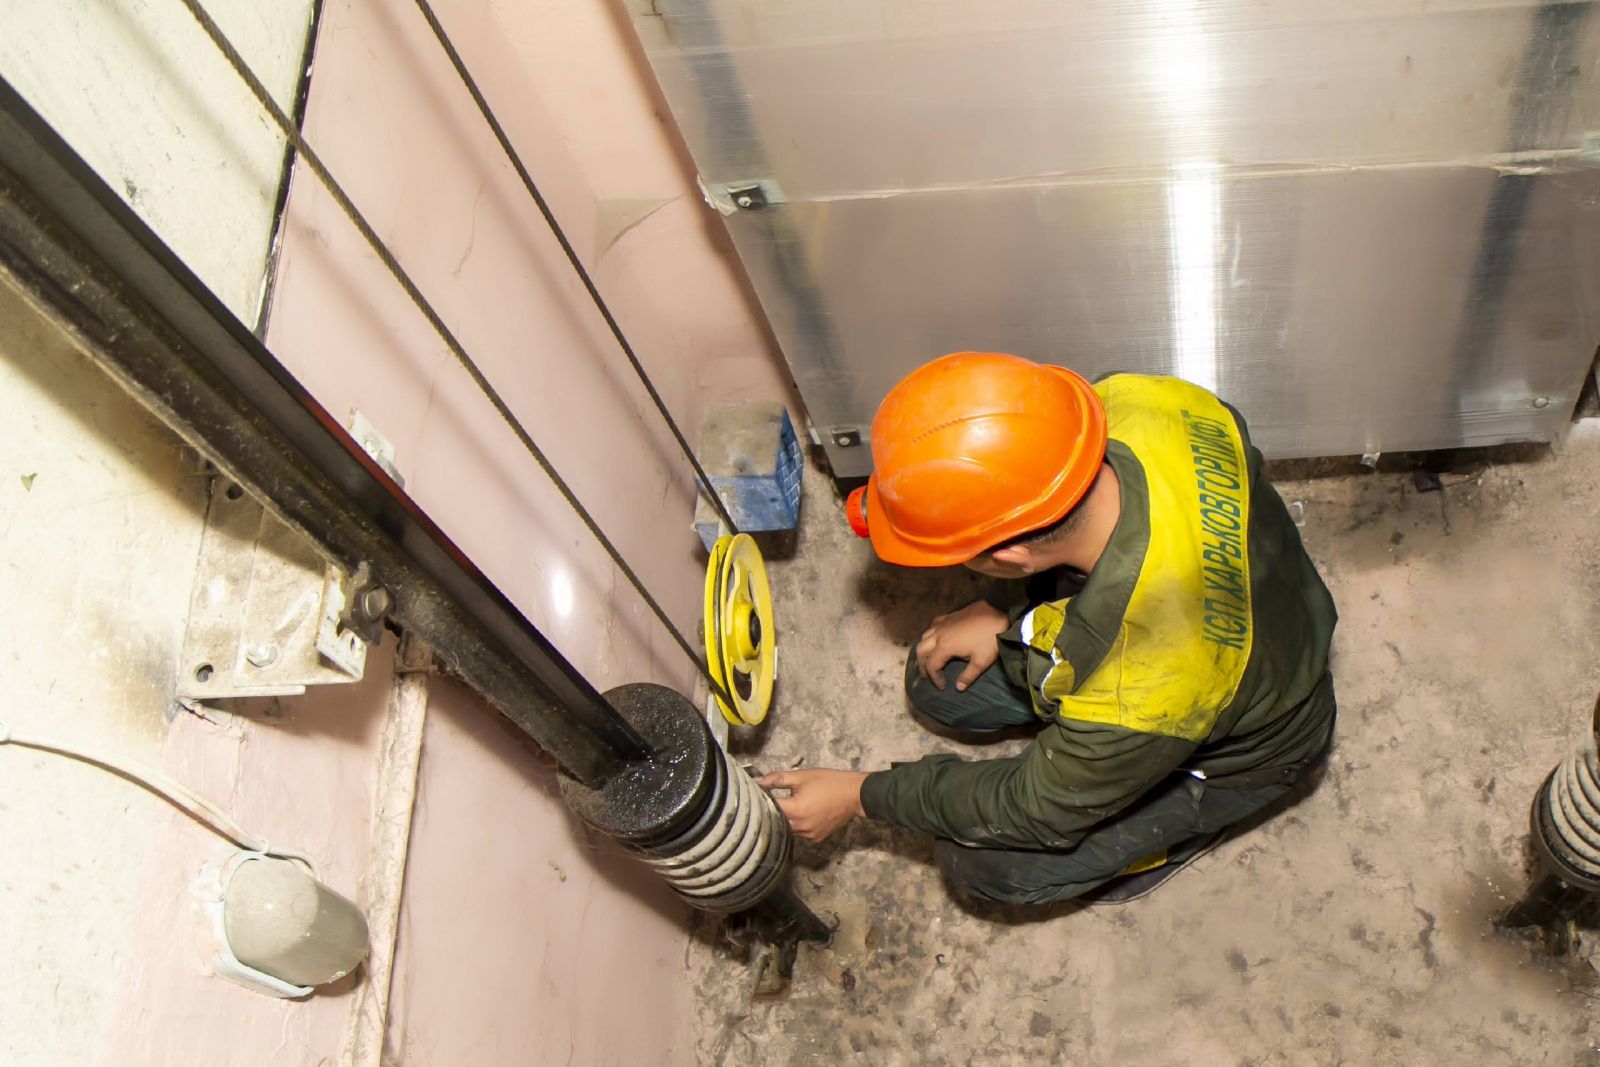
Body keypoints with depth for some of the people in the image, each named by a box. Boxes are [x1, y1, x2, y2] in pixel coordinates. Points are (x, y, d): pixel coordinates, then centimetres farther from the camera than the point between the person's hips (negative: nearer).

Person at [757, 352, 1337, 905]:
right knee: (938, 680, 2)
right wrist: (1004, 609, -6)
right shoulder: (1133, 399, -32)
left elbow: (1041, 809, -22)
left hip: (1235, 753, -6)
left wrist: (860, 796, -12)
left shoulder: (1132, 696, -45)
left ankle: (1183, 818, 16)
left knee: (988, 863, -3)